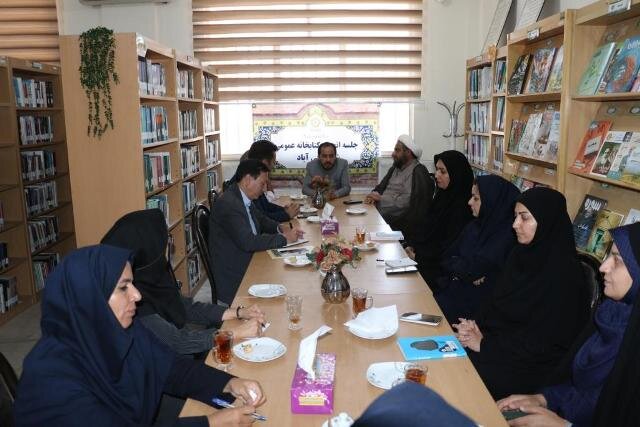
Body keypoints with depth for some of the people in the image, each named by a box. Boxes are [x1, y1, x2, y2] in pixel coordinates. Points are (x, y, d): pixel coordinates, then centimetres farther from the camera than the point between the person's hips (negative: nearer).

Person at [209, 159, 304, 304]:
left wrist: (281, 229, 2)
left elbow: (261, 219, 22)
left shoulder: (244, 198, 6)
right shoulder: (228, 204, -22)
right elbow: (247, 242, -29)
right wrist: (284, 239, -20)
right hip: (234, 277, -9)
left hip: (247, 261, 9)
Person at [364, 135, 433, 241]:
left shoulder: (418, 172, -10)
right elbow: (381, 186, 24)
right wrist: (374, 195, 0)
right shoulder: (396, 167, 19)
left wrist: (381, 198, -13)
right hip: (380, 215, 9)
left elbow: (407, 202, -21)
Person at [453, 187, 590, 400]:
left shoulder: (564, 273, -20)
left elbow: (540, 343, -19)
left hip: (531, 366, -7)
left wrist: (485, 345, -16)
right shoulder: (521, 253, 4)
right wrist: (477, 325, -8)